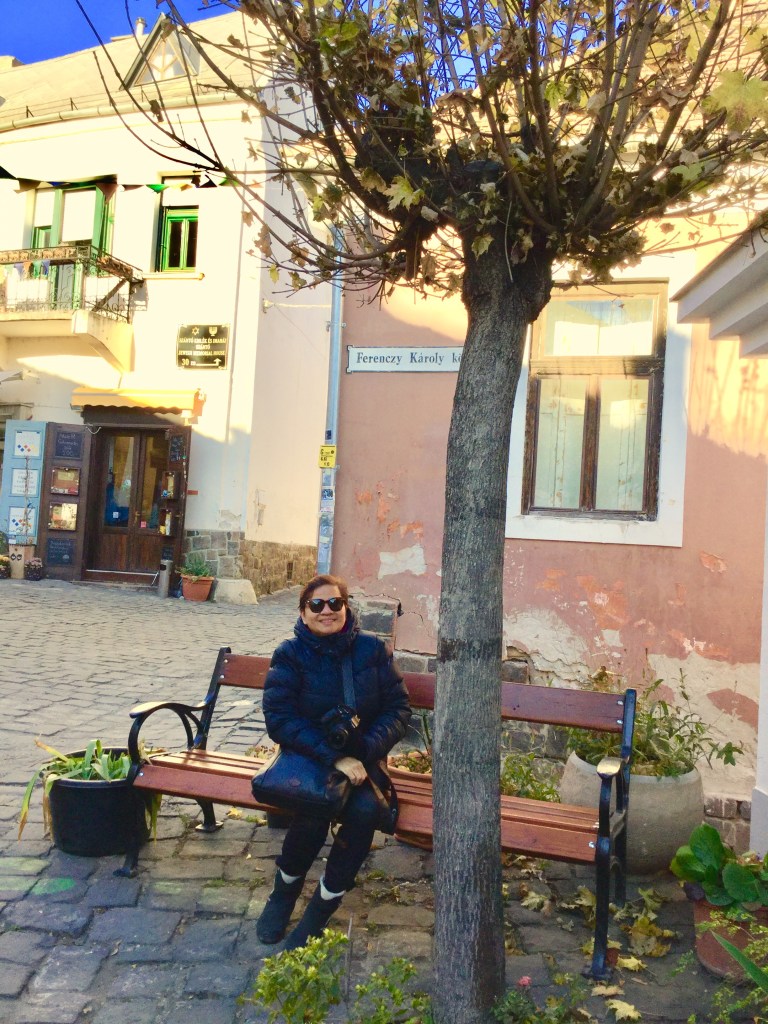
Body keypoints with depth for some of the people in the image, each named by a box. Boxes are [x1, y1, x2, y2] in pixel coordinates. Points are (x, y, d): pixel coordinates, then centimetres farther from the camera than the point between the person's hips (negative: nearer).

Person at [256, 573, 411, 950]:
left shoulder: (373, 649, 0)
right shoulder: (290, 654, -5)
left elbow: (398, 708, 0)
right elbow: (279, 718, -14)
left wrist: (364, 750, -18)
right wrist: (334, 757, -24)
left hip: (361, 759, 2)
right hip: (307, 756, -1)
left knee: (365, 810, -29)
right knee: (314, 809, -31)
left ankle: (322, 906, -6)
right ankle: (285, 888, 2)